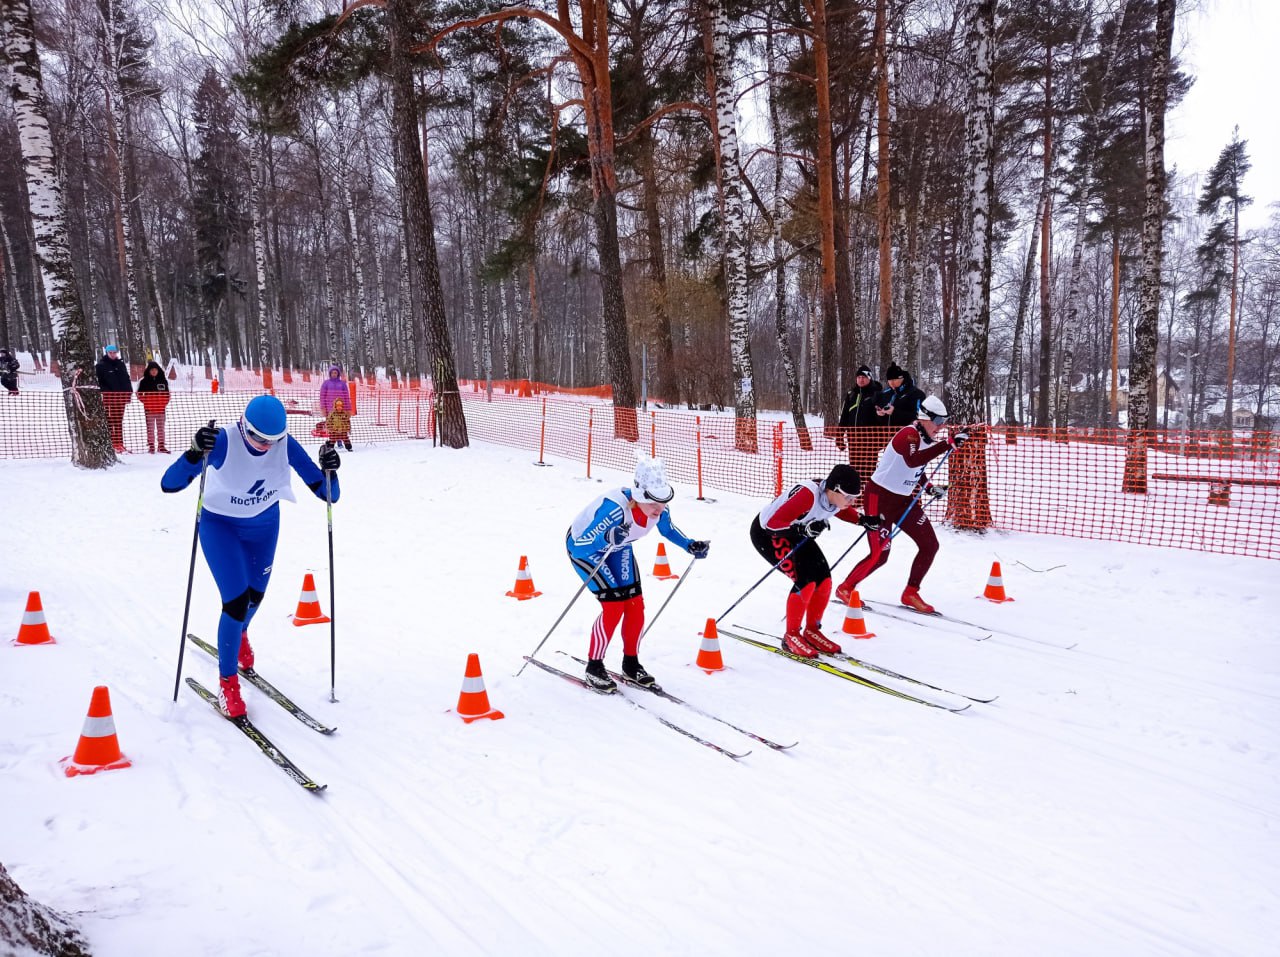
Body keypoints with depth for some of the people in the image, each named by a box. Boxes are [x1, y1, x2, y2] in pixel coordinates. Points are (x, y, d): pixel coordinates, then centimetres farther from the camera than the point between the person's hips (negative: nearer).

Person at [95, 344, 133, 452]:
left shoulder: (121, 364, 15)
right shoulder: (101, 365, 0)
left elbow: (127, 379, 18)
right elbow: (98, 381, -4)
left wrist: (129, 392, 10)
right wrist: (103, 392, -14)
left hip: (121, 395, 5)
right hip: (108, 397, -5)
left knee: (119, 420, 9)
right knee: (110, 420, -6)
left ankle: (119, 443, 13)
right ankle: (111, 443, -8)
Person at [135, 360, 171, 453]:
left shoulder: (163, 381, 6)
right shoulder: (144, 381, -1)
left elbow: (167, 394, 12)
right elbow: (139, 394, 3)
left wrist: (165, 403, 0)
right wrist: (146, 402, -6)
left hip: (161, 408, 2)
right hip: (149, 409, -2)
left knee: (161, 427, 6)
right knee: (150, 427, 1)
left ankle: (161, 445, 10)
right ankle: (151, 445, 4)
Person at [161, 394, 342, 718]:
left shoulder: (286, 445, -25)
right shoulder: (224, 442, -33)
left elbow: (328, 494, -22)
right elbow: (169, 484, -40)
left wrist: (329, 470, -42)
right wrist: (195, 453, -57)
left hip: (264, 524, 4)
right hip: (220, 524, -4)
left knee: (255, 595, 19)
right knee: (237, 601, -14)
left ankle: (238, 636, 56)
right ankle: (227, 684, 6)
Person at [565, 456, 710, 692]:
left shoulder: (659, 509, -24)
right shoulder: (614, 508, -43)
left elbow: (669, 530, 2)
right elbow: (576, 547, -44)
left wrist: (690, 546, -15)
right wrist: (606, 539, -61)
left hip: (617, 548, 6)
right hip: (583, 546, -6)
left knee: (635, 605, -2)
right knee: (613, 605, -16)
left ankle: (631, 664, 18)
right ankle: (594, 668, 1)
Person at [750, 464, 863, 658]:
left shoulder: (837, 496, -15)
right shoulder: (808, 494, -37)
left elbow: (843, 511, 11)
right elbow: (773, 523, -35)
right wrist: (802, 529, -46)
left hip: (796, 533, 8)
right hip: (766, 533, -8)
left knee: (824, 580, -3)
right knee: (805, 581, -19)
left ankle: (812, 630, 16)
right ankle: (791, 636, -2)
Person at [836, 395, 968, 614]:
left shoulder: (927, 438, 5)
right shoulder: (908, 435, -22)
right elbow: (913, 461, -44)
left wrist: (928, 486, 5)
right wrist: (949, 444, -47)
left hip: (904, 500, 9)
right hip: (880, 497, -9)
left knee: (930, 545, 2)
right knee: (879, 555, -6)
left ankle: (911, 594, 16)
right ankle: (845, 588, 16)